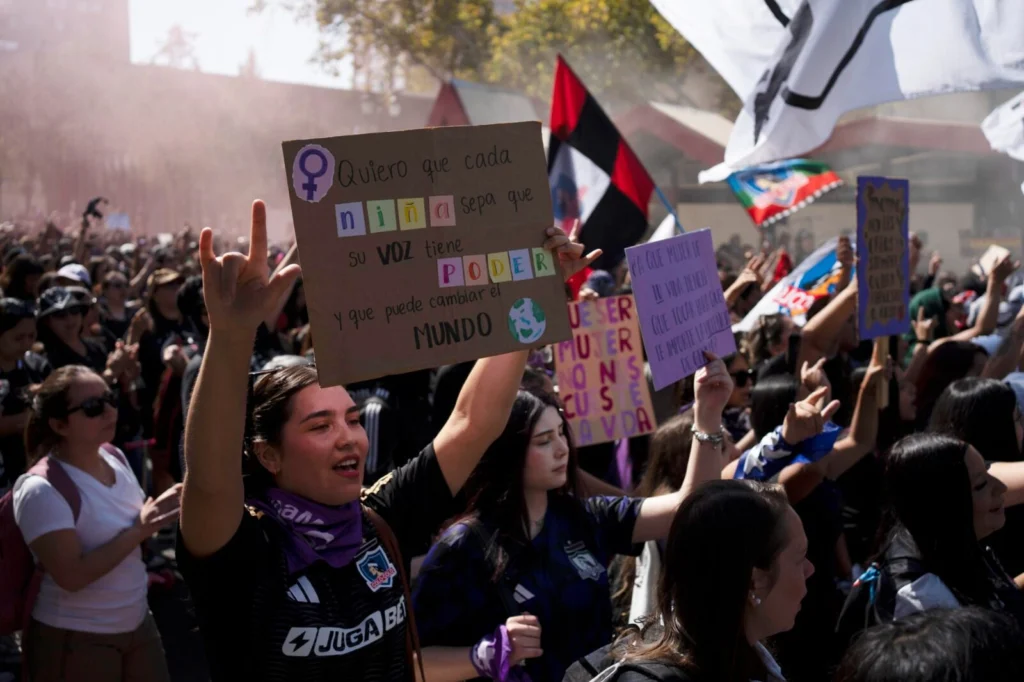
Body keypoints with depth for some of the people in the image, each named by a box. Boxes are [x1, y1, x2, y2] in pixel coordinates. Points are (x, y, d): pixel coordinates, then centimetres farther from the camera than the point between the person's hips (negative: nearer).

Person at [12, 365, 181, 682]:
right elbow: (72, 576, -25)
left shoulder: (115, 457, 1)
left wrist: (164, 512, -8)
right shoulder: (42, 490, -21)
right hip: (75, 641, -6)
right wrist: (139, 531, -24)